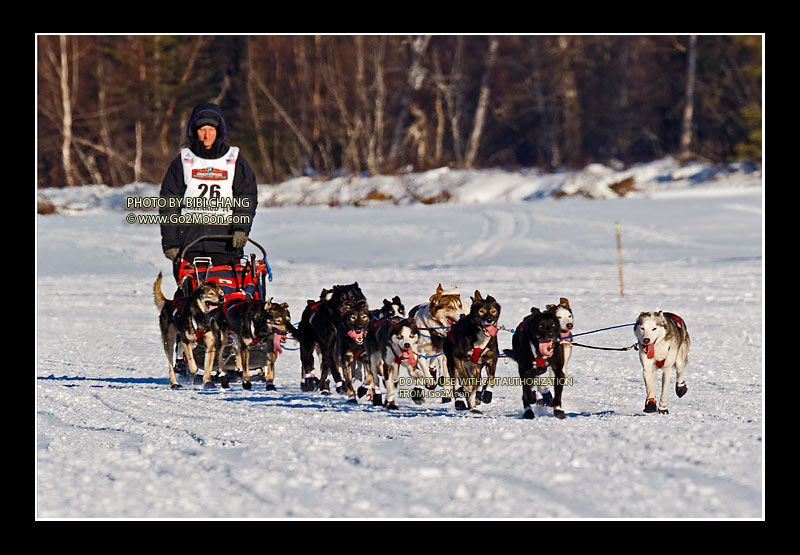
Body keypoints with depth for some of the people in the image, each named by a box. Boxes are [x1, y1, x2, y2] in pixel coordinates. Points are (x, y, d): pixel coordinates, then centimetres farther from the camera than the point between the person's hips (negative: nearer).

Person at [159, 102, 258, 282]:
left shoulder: (235, 161, 11)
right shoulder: (183, 161, 11)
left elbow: (247, 199, 7)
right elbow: (168, 205, 9)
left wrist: (241, 228, -11)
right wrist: (170, 242, 0)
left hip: (224, 242, 0)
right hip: (188, 239, 0)